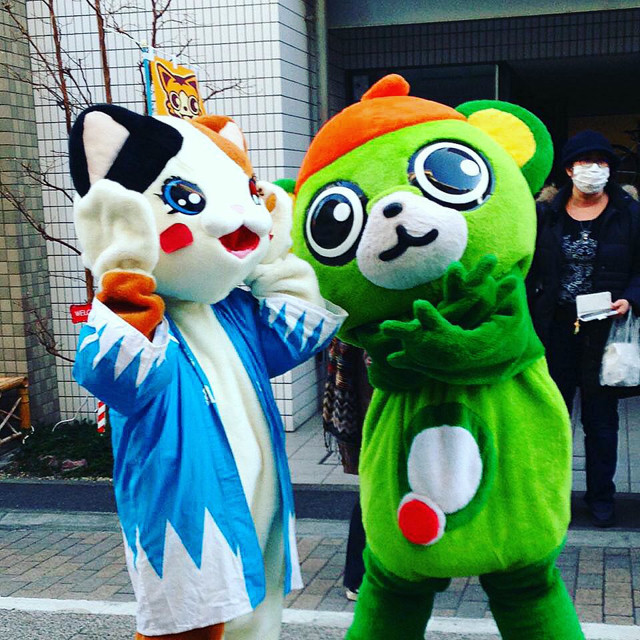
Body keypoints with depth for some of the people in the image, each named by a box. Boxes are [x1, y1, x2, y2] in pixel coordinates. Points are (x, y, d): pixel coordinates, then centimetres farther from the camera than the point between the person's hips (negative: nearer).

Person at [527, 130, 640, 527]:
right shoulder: (546, 213, 4)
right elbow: (531, 270, 6)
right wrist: (527, 325, -1)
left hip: (603, 330, -1)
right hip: (555, 330, 1)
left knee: (601, 418, 8)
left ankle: (601, 496, 22)